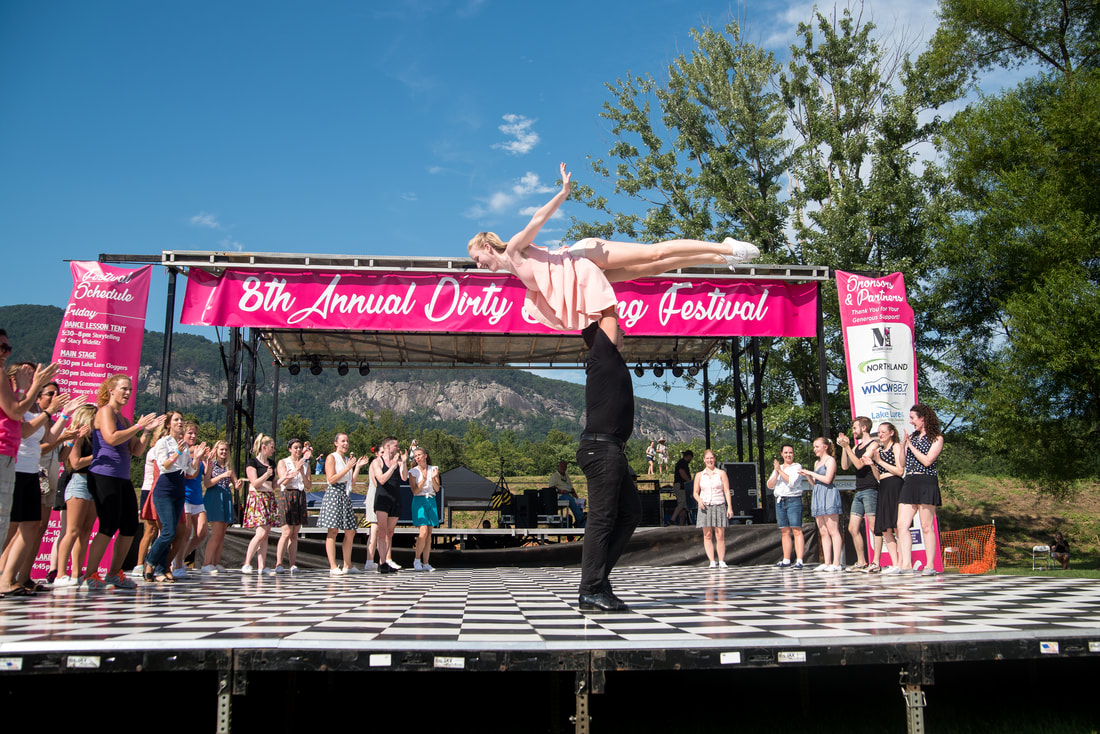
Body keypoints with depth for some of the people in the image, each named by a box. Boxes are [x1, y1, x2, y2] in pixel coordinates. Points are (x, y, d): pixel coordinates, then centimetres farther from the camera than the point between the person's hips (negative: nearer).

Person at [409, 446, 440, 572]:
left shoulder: (433, 469, 8)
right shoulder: (413, 471, 0)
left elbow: (437, 489, 4)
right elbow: (415, 491, -7)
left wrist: (433, 478, -12)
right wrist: (424, 479, -17)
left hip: (431, 501, 3)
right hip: (419, 501, -3)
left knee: (429, 533, 1)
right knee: (423, 531, -16)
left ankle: (425, 563, 6)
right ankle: (416, 560, -2)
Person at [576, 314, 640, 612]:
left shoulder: (610, 359, 18)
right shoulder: (601, 354, -4)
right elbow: (609, 315, 3)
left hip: (612, 450, 10)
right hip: (601, 448, -10)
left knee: (630, 512, 12)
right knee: (601, 518, -9)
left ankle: (600, 575, 14)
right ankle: (591, 592, -6)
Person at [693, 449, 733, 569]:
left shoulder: (721, 473, 7)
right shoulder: (699, 475, 11)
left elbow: (727, 491, 4)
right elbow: (695, 492, 12)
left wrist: (730, 507, -5)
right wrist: (699, 500, -10)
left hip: (719, 505, -1)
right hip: (705, 506, 1)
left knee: (720, 535, -5)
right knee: (707, 535, -3)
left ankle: (721, 561, 2)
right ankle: (712, 561, -2)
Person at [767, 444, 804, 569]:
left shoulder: (797, 467, 1)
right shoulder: (777, 468, 19)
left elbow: (792, 482, -15)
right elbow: (770, 485, 10)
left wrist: (780, 471, -8)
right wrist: (776, 473, -4)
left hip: (793, 501, -6)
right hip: (780, 501, 6)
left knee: (796, 531, -10)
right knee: (785, 531, 7)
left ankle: (799, 561, -14)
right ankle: (786, 561, 12)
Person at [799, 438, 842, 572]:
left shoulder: (830, 460, -1)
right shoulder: (816, 463, 23)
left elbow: (827, 479, -13)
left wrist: (811, 473, -7)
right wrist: (807, 476, 7)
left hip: (828, 495, -8)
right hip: (817, 496, 8)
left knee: (833, 531, -10)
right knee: (823, 532, 4)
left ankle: (836, 563, -11)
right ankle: (827, 562, 4)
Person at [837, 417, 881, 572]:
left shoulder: (873, 444, -6)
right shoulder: (856, 447, 19)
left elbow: (860, 464, -15)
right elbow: (845, 466, 12)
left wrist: (847, 447, -13)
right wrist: (844, 447, 4)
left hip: (870, 490, -9)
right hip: (859, 492, 9)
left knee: (874, 527, -8)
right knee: (853, 528, 7)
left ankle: (876, 563, -7)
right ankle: (861, 562, 13)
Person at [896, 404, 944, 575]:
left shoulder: (937, 438, 2)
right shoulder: (912, 437, 18)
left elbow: (927, 461, -12)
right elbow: (902, 463, 13)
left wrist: (910, 445, -8)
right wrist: (902, 444, 1)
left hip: (926, 483, -6)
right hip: (909, 484, 6)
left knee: (926, 526, -4)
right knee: (902, 525, -3)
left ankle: (930, 565, 2)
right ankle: (906, 564, -2)